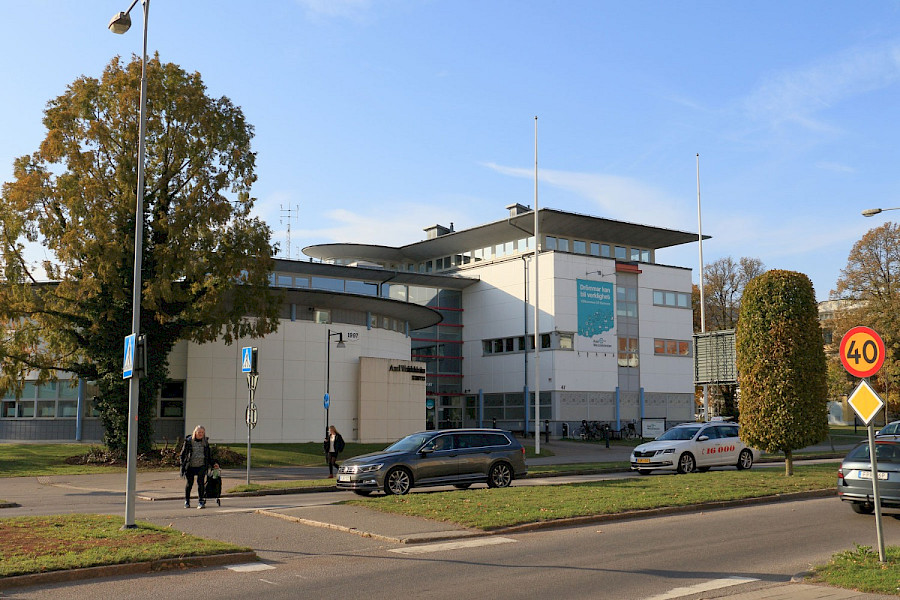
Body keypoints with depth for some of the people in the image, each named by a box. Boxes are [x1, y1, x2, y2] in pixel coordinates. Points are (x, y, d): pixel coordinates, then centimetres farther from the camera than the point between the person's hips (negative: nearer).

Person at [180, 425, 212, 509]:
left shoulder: (205, 442, 8)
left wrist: (212, 463, 11)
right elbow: (183, 454, 1)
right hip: (190, 466, -1)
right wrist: (182, 466, -4)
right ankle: (187, 501, 26)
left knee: (201, 482, -10)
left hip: (201, 466, 1)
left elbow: (209, 454, 19)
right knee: (189, 483, 9)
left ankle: (201, 502, -6)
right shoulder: (189, 441, -1)